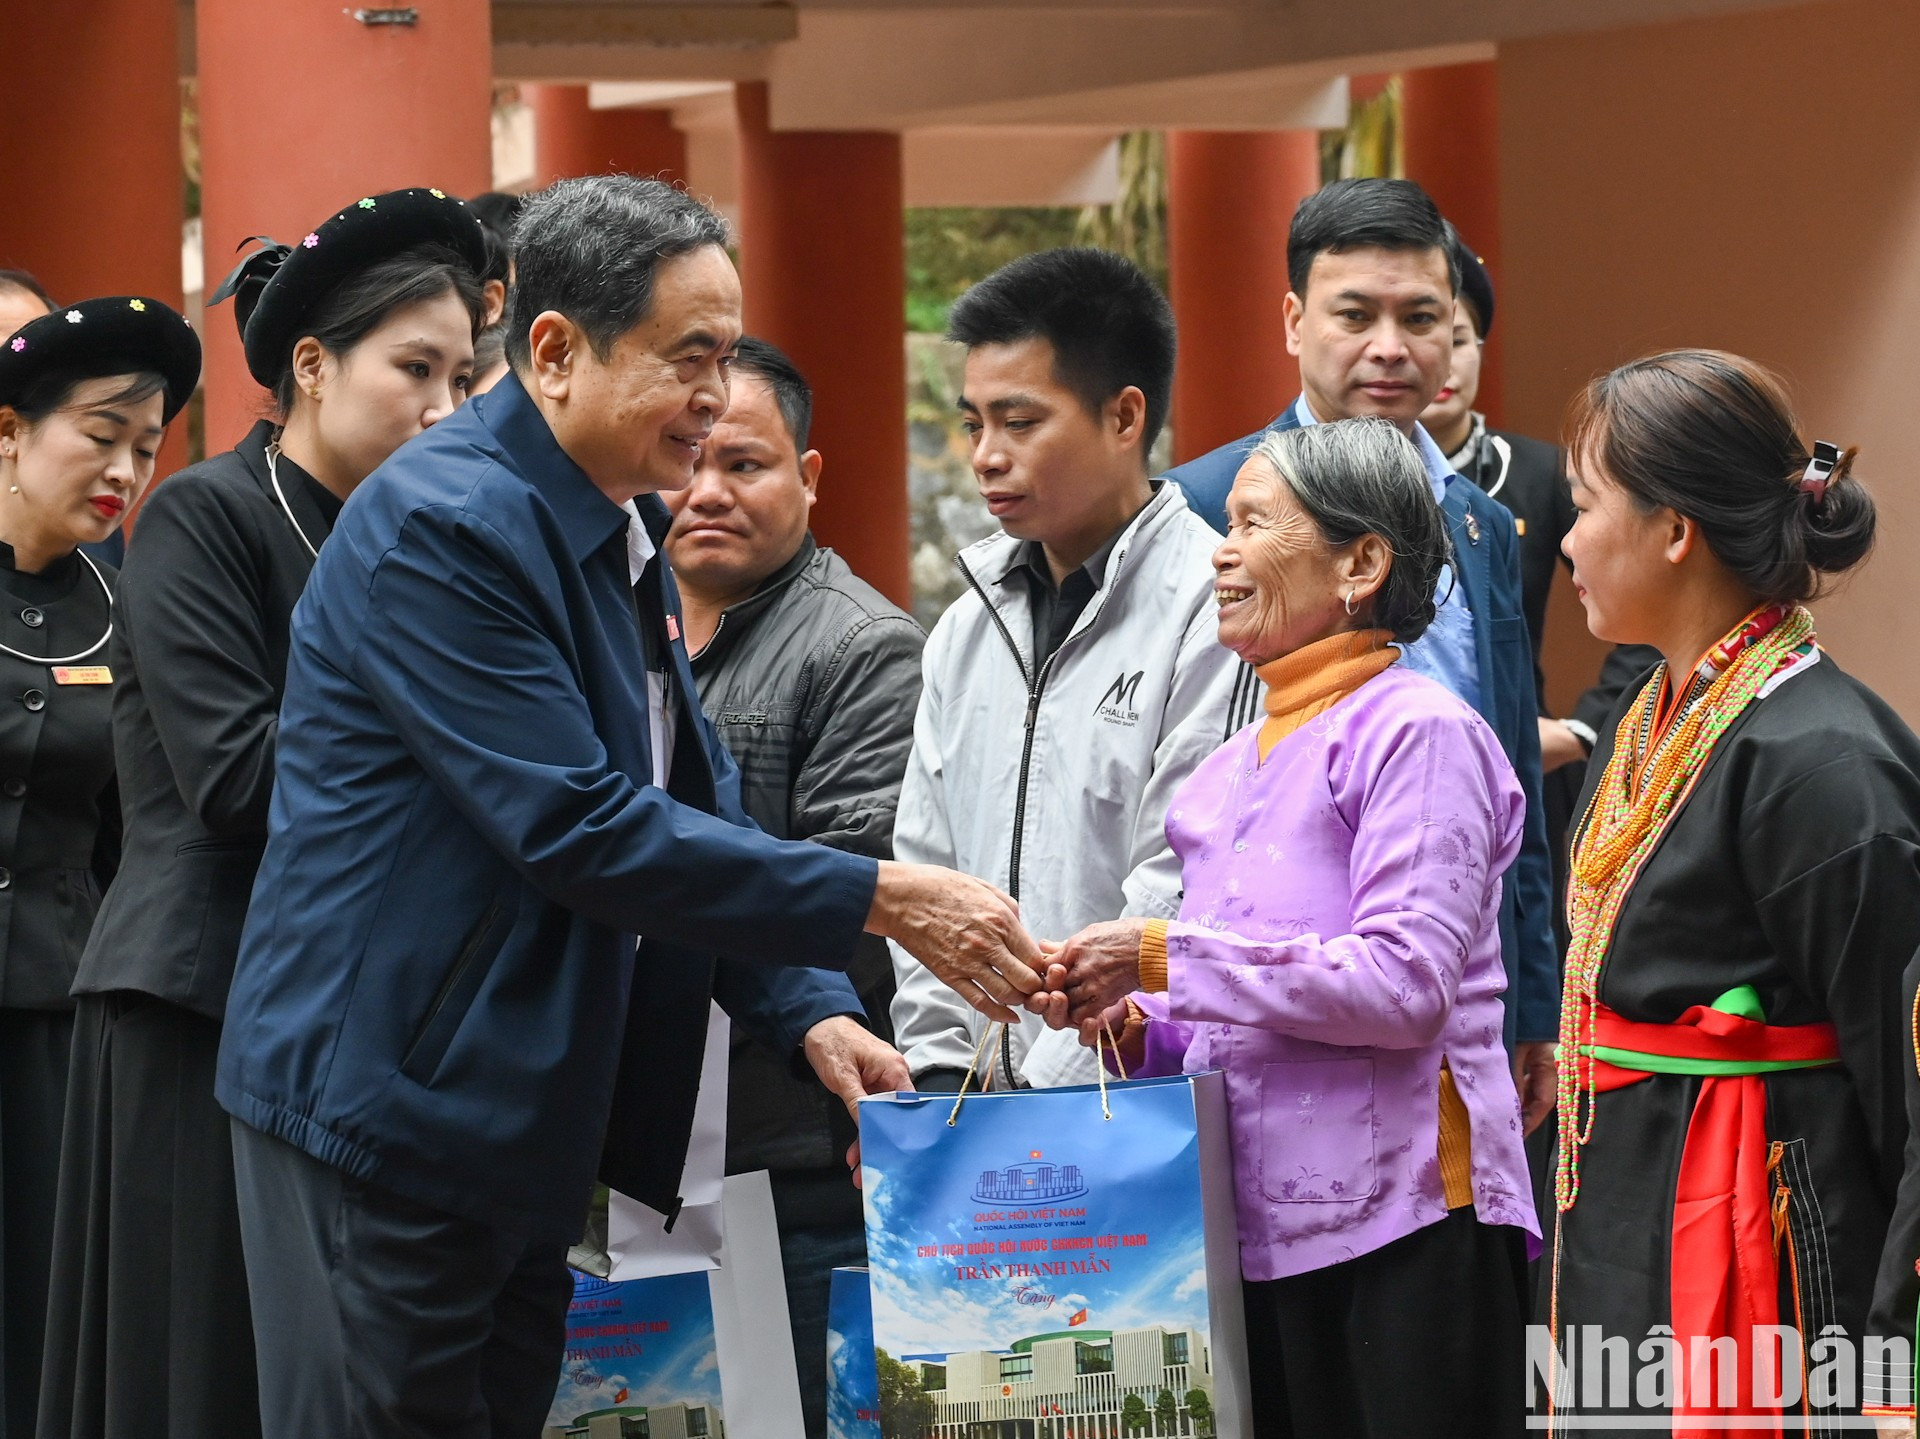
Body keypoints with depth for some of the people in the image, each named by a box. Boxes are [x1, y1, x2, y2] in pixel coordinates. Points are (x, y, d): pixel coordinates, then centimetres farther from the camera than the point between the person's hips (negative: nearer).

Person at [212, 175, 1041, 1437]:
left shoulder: (626, 531, 12)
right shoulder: (443, 529, -19)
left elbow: (699, 804, 15)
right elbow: (579, 827, -24)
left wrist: (813, 1011, -1)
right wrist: (881, 900, -23)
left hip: (524, 1120, 9)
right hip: (388, 1108, -9)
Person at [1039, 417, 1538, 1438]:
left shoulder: (1417, 733, -7)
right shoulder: (1240, 762, 20)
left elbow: (1405, 981, -18)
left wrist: (1165, 959, -15)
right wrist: (1135, 1028, 5)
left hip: (1396, 1229, -8)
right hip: (1255, 1227, 8)